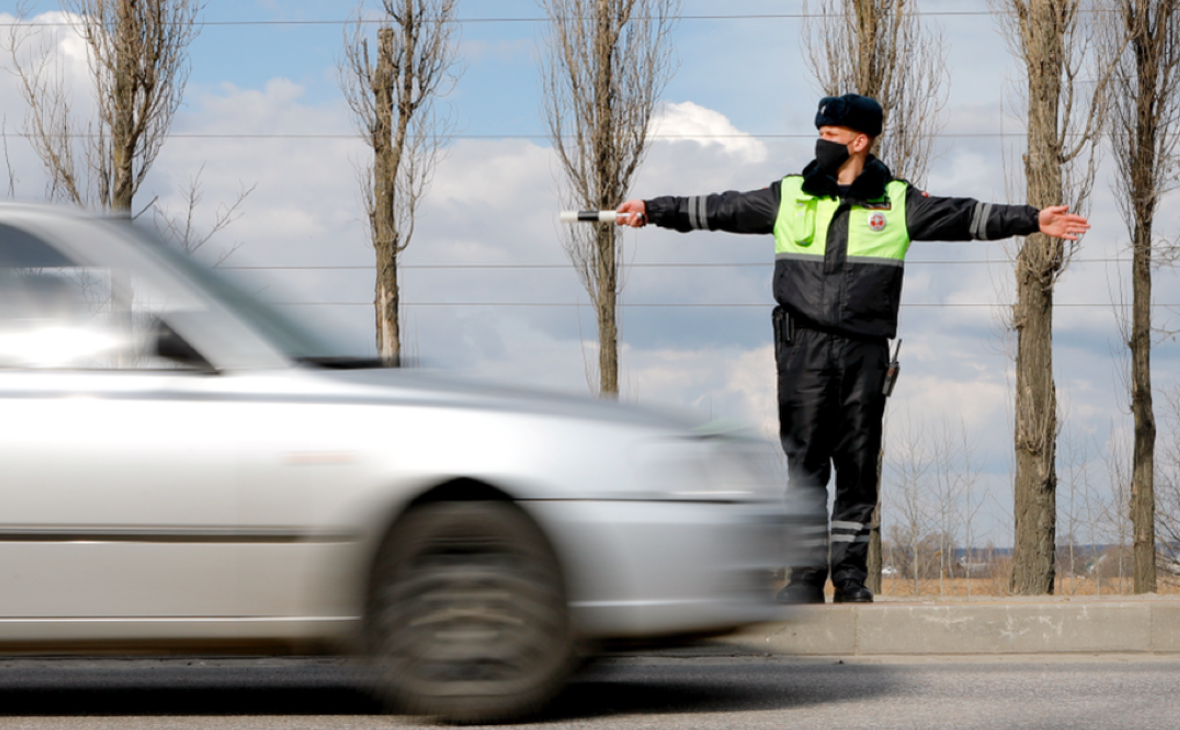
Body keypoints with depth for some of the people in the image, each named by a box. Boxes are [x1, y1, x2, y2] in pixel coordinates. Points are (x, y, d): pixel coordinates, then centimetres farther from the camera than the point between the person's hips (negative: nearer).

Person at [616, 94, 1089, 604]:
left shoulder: (897, 202, 9)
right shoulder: (788, 197, 12)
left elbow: (963, 217, 9)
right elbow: (720, 210, 15)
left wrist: (1033, 220, 4)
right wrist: (652, 211, 14)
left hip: (865, 350, 0)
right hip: (803, 350, 0)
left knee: (858, 465, 1)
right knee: (804, 462, -4)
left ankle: (851, 574, 9)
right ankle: (806, 575, -2)